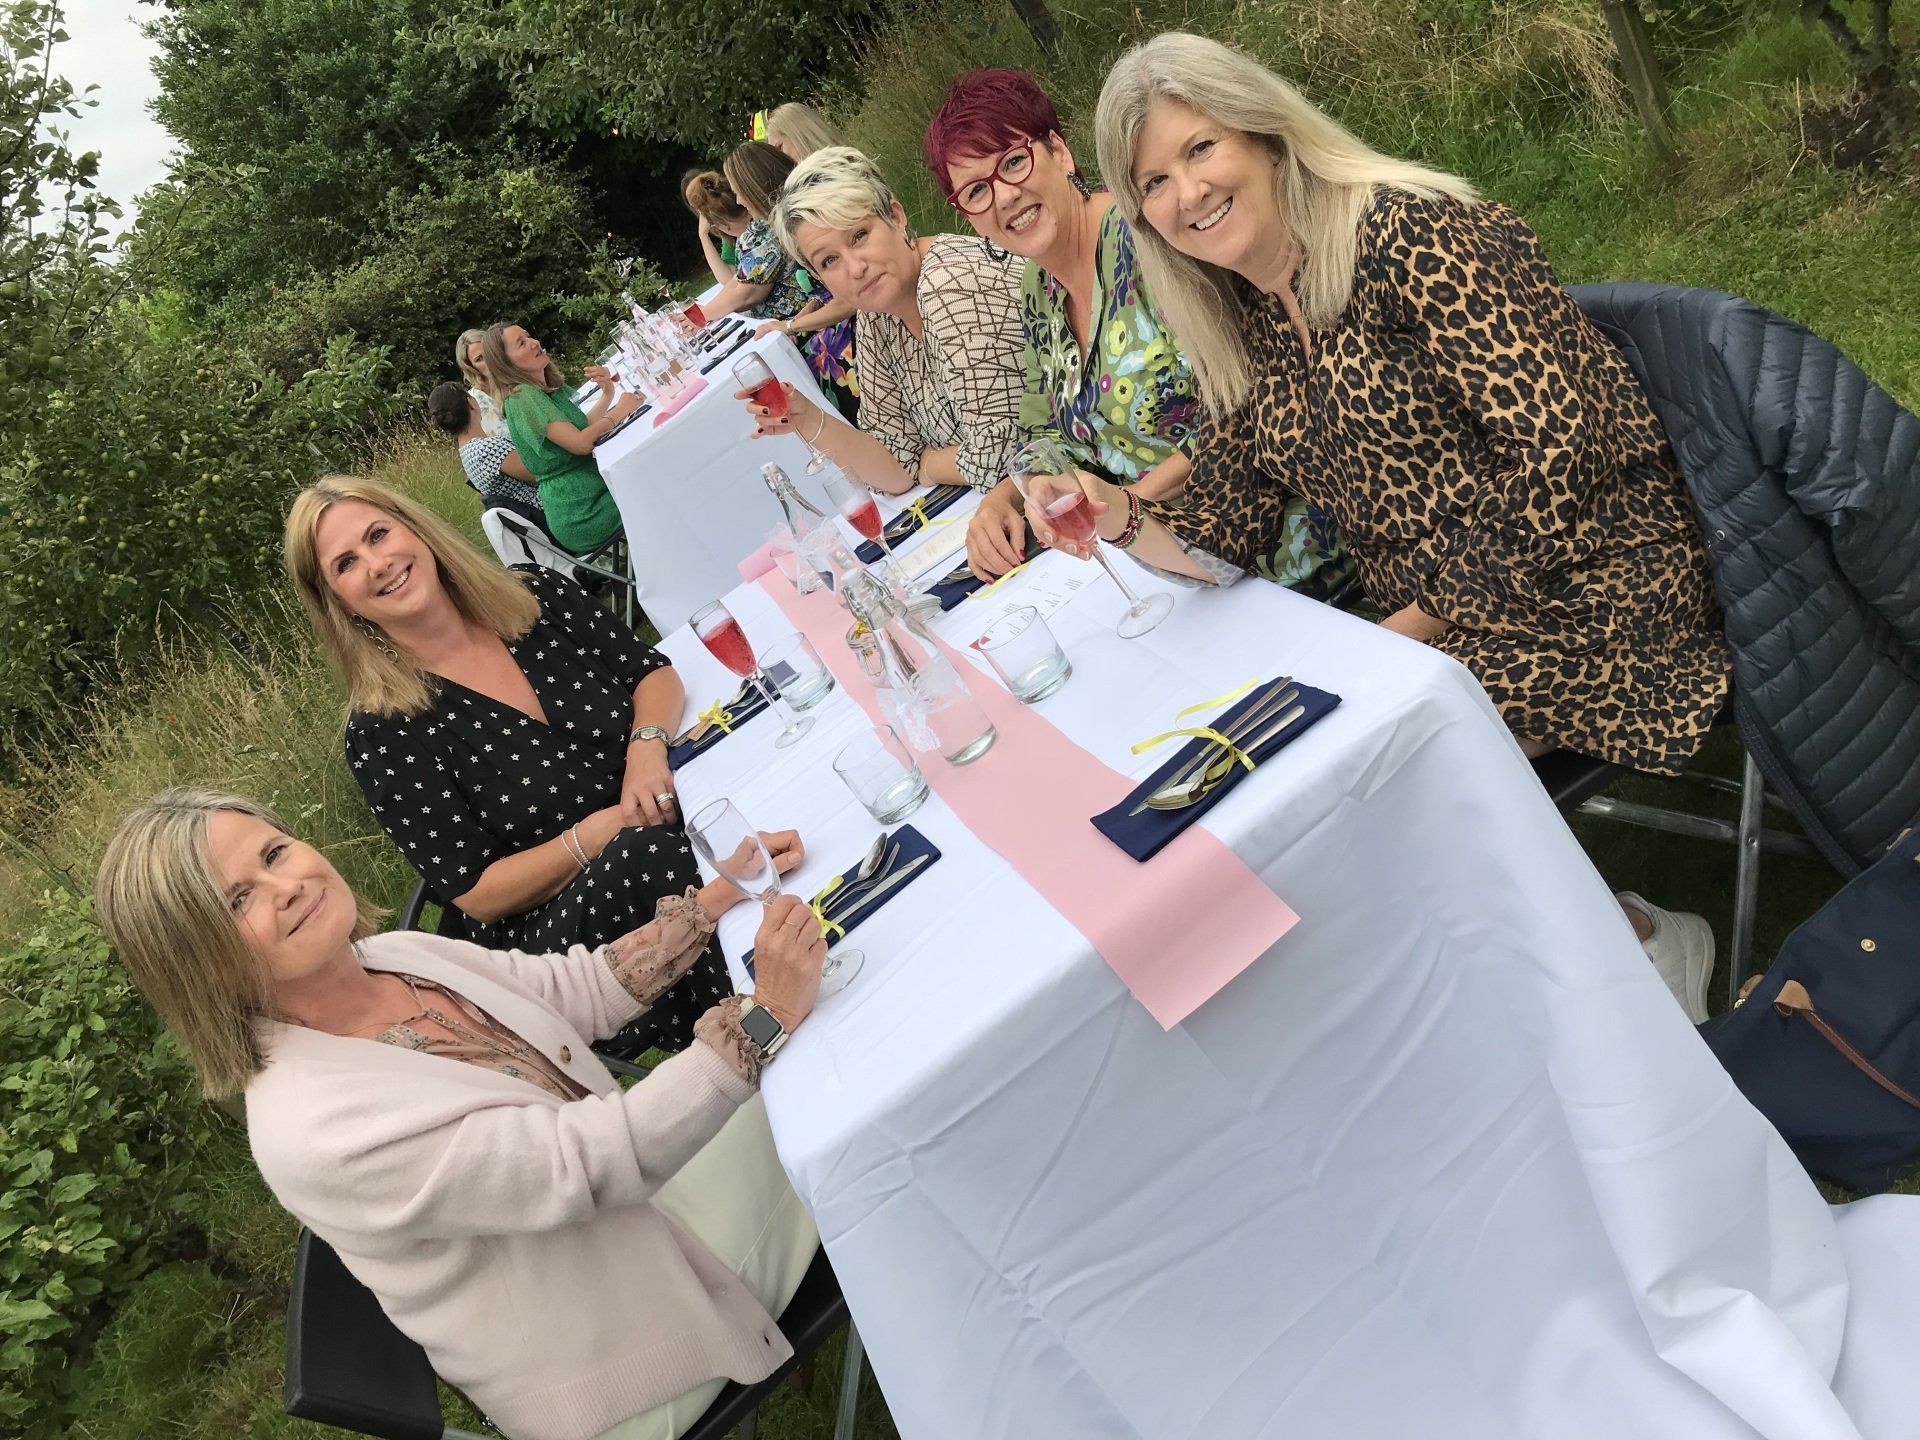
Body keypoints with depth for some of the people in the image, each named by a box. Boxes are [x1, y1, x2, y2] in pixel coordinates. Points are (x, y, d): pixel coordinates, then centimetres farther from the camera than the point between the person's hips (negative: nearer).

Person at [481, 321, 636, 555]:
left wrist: (607, 393, 2)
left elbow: (582, 426, 15)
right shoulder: (521, 397, -16)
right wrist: (619, 411, -12)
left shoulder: (548, 388, 13)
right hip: (580, 513, -9)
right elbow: (580, 443, -24)